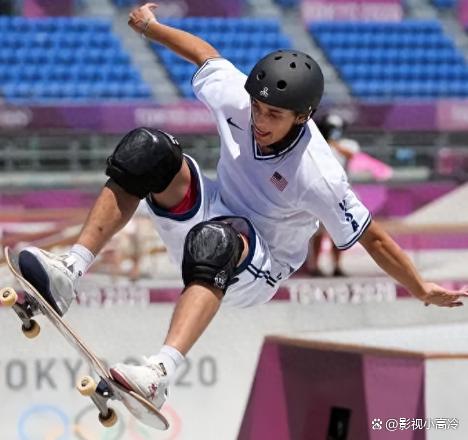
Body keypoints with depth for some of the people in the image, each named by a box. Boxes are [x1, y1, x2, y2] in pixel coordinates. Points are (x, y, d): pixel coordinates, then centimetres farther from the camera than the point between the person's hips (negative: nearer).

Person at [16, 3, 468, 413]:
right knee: (149, 151, -21)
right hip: (208, 217, 6)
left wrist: (423, 290, -12)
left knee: (216, 242, -43)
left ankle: (160, 371, -62)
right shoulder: (235, 99, -15)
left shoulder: (317, 176, -27)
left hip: (258, 272, -6)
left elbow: (372, 238, -18)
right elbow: (206, 53, 7)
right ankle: (70, 271, -34)